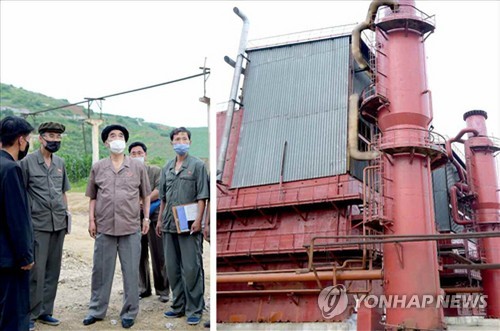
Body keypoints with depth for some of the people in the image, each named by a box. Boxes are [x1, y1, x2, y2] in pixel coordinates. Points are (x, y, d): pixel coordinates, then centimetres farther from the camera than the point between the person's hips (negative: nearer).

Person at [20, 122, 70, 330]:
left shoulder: (60, 163, 11)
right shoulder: (27, 162, -5)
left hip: (59, 224, 5)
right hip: (38, 224, -5)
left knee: (53, 270, 9)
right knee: (36, 271, -3)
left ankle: (45, 311, 20)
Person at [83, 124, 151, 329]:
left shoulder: (137, 168, 5)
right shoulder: (97, 168, 7)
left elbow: (145, 195, 11)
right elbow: (93, 197, 11)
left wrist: (146, 218, 5)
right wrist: (91, 220, 3)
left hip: (131, 228, -1)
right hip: (104, 227, 1)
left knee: (131, 272, 4)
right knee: (101, 270, 10)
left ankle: (129, 312, 16)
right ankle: (96, 310, 24)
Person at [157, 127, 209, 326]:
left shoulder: (197, 165, -2)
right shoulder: (167, 169, 15)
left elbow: (202, 196, -7)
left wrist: (198, 220, -15)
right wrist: (160, 220, 17)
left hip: (189, 226, -6)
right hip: (169, 225, 6)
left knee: (191, 268, -5)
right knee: (172, 268, 11)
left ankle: (194, 309, 4)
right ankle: (178, 306, 22)